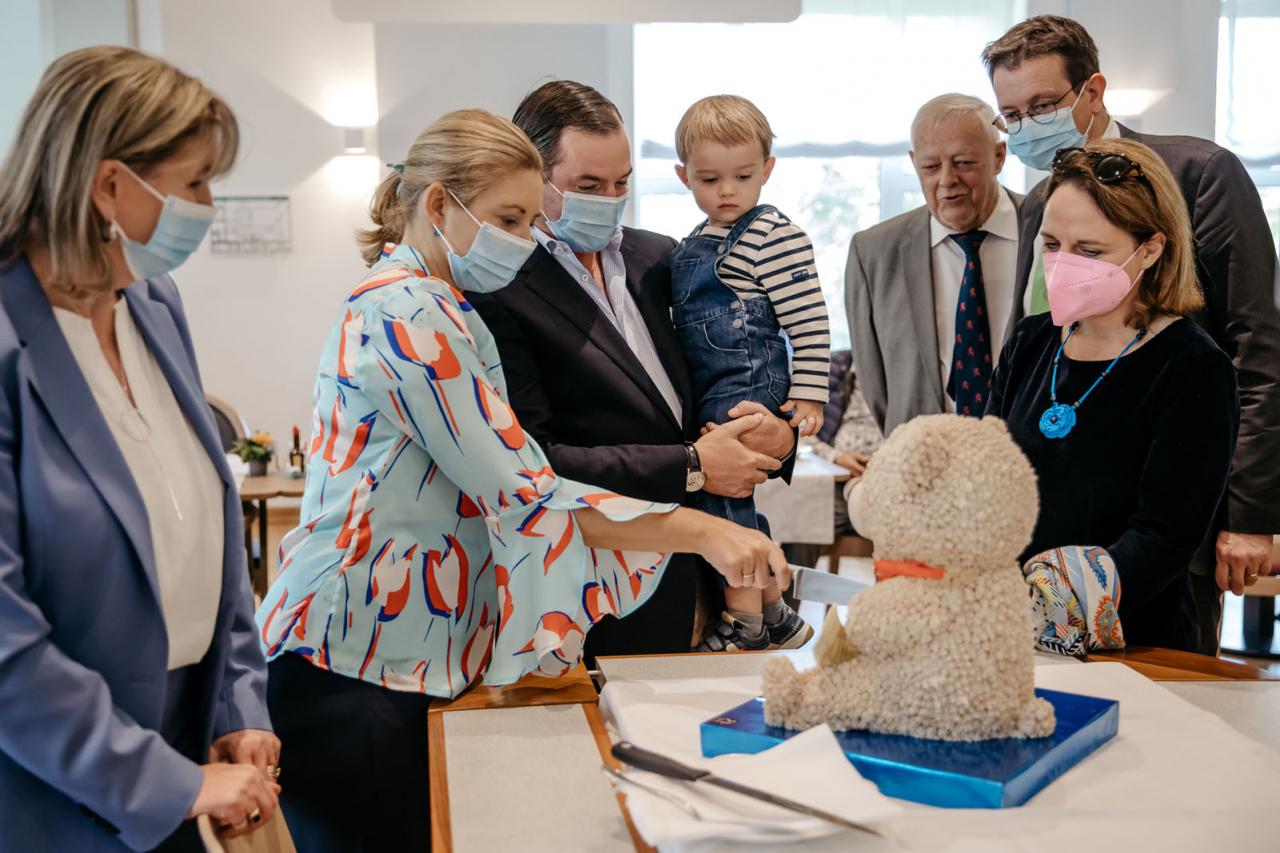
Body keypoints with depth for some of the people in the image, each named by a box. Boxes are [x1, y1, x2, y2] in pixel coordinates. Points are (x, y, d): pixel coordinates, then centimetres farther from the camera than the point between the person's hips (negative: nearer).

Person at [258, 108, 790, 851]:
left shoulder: (435, 309, 13)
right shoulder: (408, 313, -17)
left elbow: (490, 486, 13)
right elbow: (522, 496, -22)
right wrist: (702, 531, -22)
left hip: (417, 658, 9)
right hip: (352, 672, -9)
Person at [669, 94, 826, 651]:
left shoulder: (775, 235, -10)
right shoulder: (692, 245, 16)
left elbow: (809, 319, -13)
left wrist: (809, 392, -16)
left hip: (750, 386, -9)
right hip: (709, 393, 9)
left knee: (721, 489, -11)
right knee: (737, 502, 14)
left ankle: (745, 624, -1)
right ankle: (775, 615, 27)